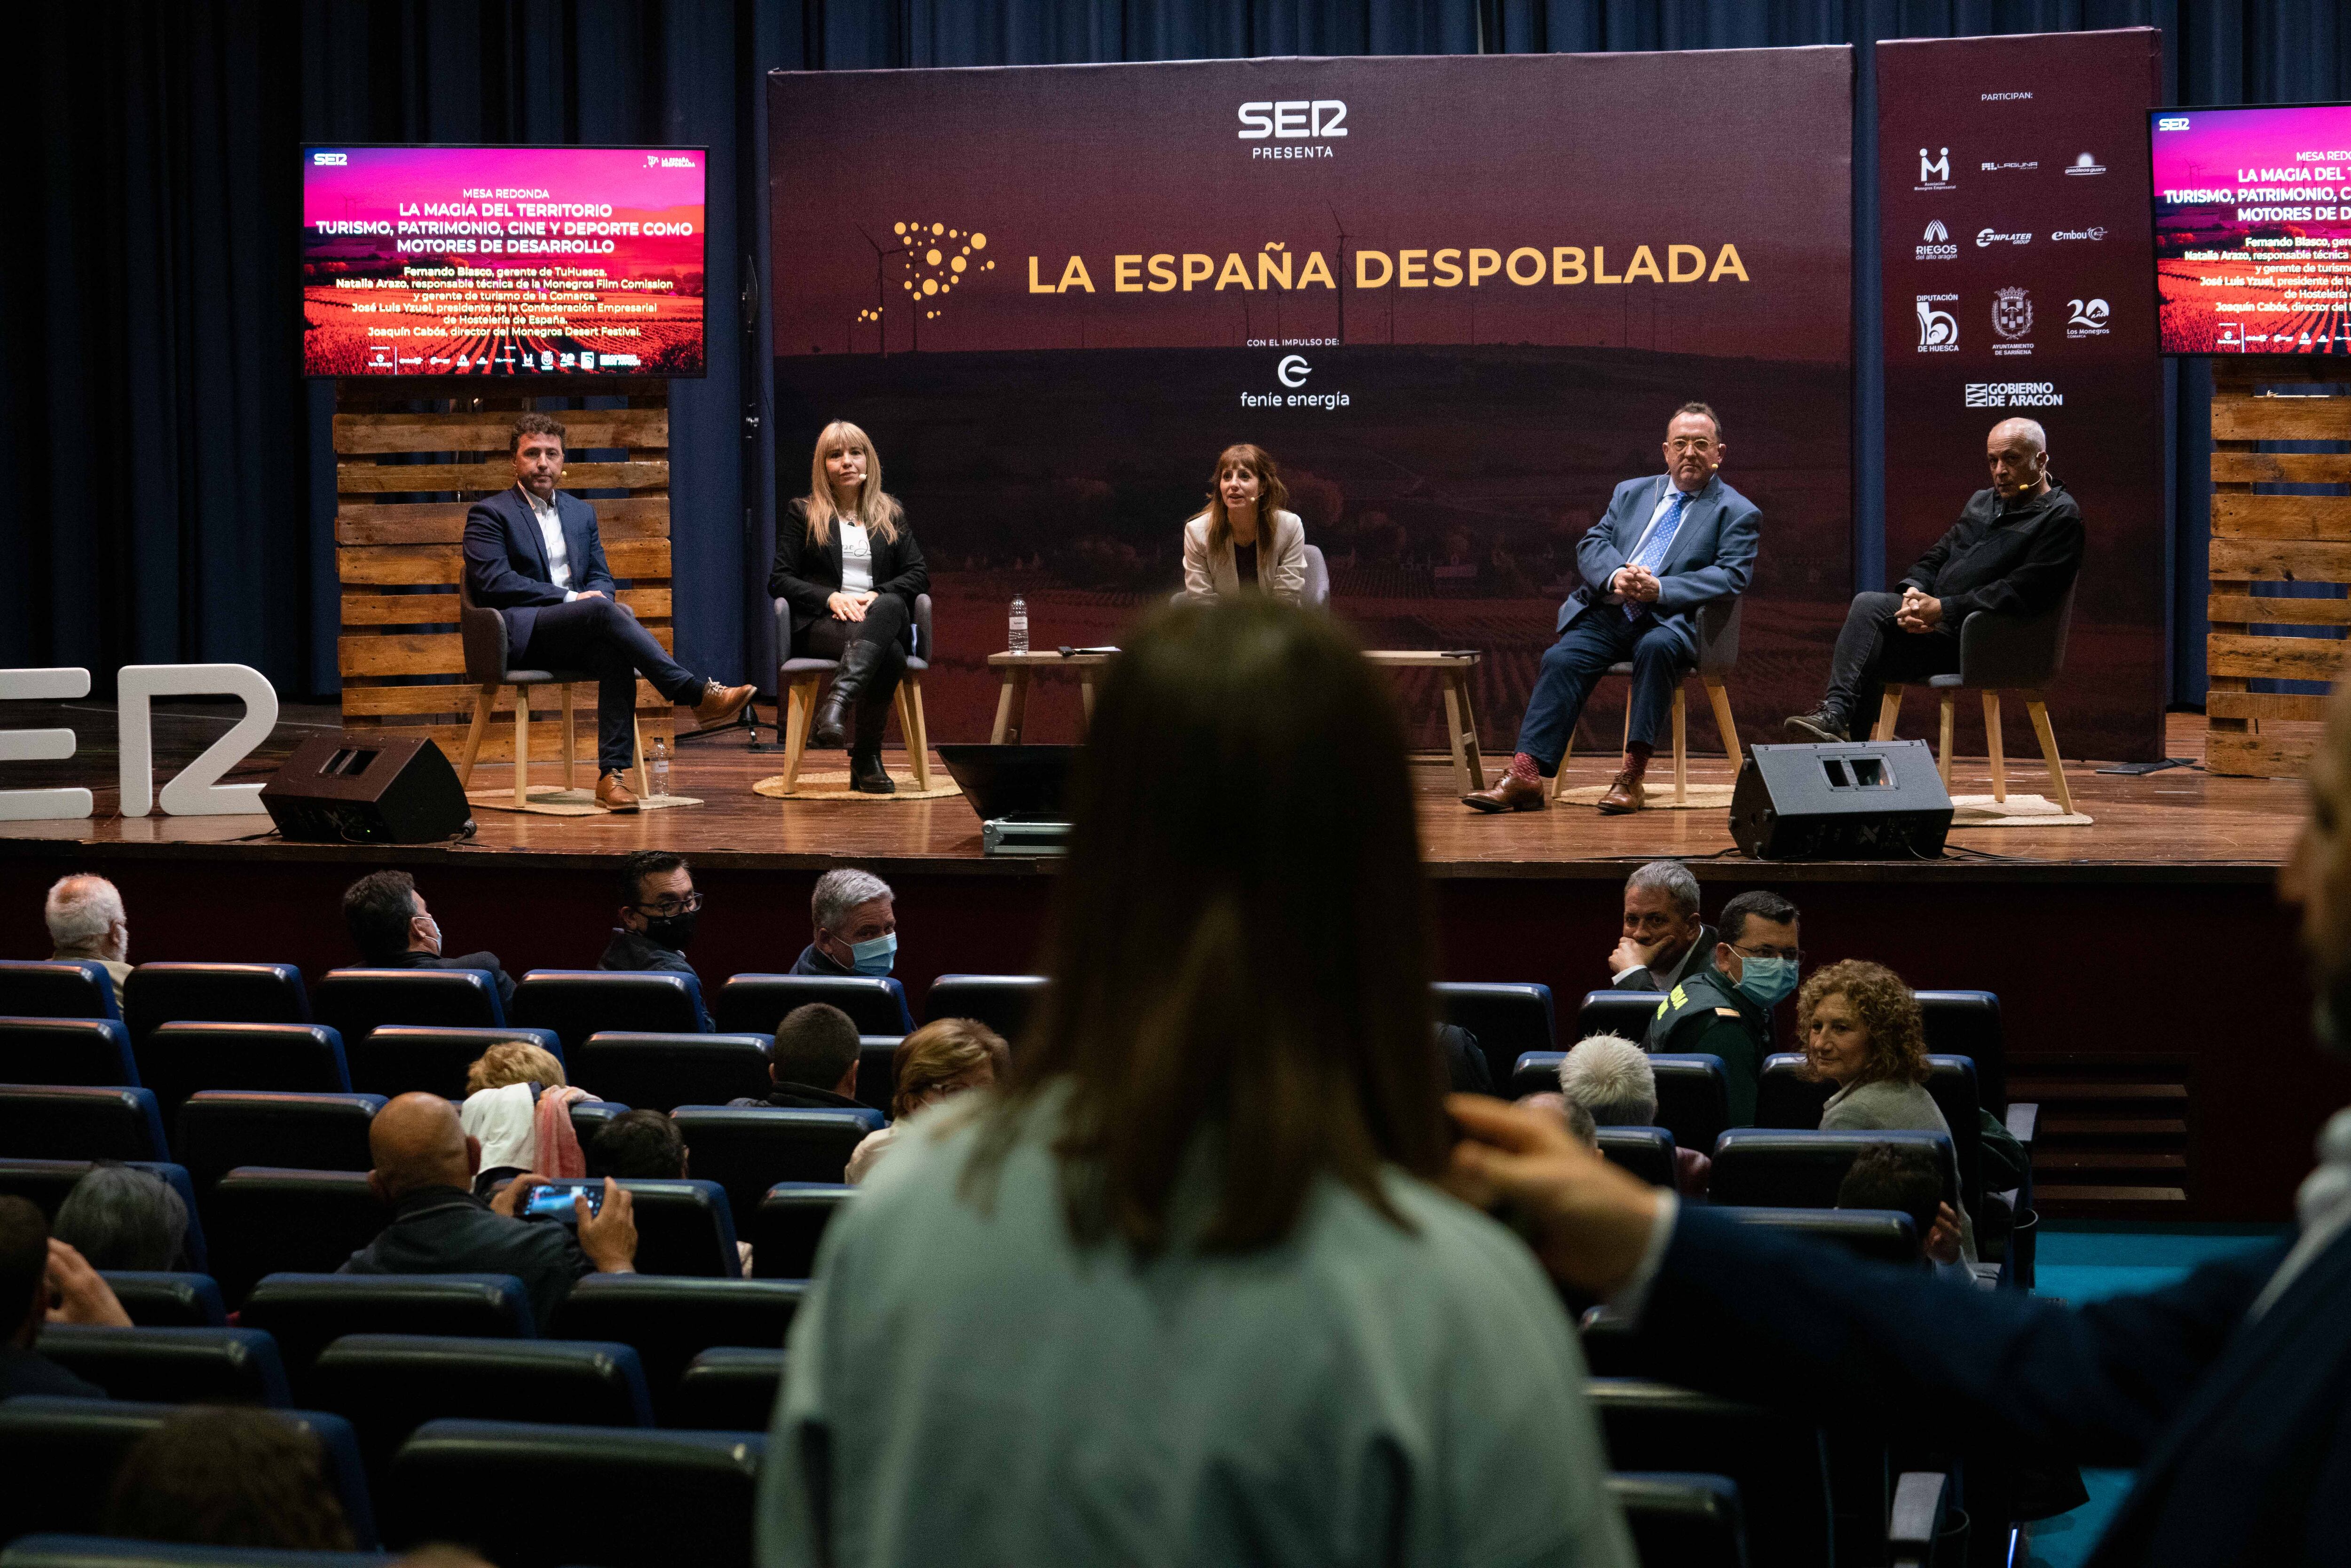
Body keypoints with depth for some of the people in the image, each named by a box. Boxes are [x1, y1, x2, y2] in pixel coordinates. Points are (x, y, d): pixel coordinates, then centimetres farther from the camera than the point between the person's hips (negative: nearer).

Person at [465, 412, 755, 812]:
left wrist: (598, 598, -7)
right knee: (603, 611, -32)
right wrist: (571, 598, -15)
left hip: (571, 639, 5)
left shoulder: (582, 513, 23)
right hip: (520, 635, -5)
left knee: (616, 654, -32)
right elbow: (494, 582, -10)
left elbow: (600, 579, 20)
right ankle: (701, 696, -37)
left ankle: (612, 775, -38)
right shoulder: (489, 515, 4)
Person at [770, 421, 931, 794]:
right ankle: (867, 758, -39)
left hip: (884, 618, 2)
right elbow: (779, 580, 7)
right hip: (821, 623, -2)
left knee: (890, 607, -39)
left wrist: (879, 595, -8)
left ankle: (837, 701, -48)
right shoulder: (801, 512, 16)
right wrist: (831, 597, -12)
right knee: (888, 652, -37)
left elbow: (919, 575, 13)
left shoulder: (891, 514, 24)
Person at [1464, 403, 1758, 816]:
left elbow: (1731, 577, -7)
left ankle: (1632, 776, -35)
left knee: (1657, 647, -37)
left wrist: (1658, 589, -19)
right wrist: (1616, 576, -11)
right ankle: (1525, 776, -30)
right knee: (1562, 659, -23)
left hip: (1669, 621, -4)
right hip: (1607, 614, 4)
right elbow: (1591, 545, 13)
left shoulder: (1738, 514, 8)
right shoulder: (1632, 492, 22)